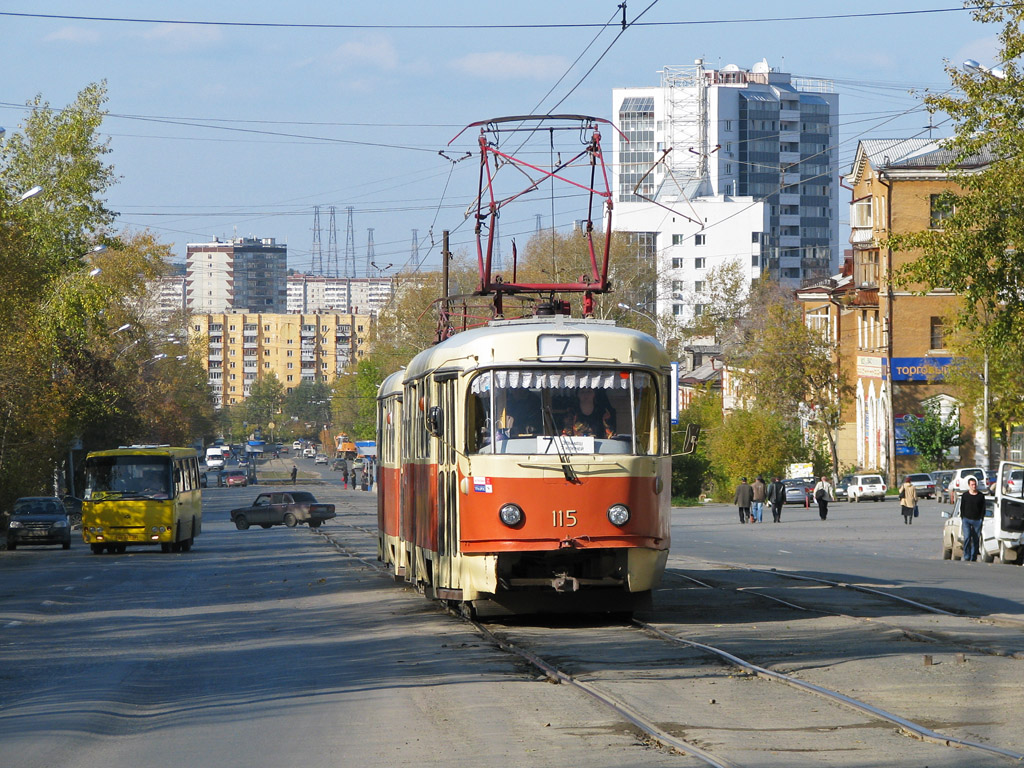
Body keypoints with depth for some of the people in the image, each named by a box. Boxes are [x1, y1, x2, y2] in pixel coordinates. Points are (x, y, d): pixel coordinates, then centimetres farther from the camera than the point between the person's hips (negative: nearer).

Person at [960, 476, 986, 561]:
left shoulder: (981, 496, 8)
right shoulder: (964, 496, 8)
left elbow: (983, 509, 9)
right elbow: (962, 508, 11)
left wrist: (981, 519, -1)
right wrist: (962, 518, 1)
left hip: (977, 521, 1)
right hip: (967, 520, -1)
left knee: (976, 540, 2)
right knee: (967, 538, -17)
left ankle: (973, 559, 10)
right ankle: (966, 557, -14)